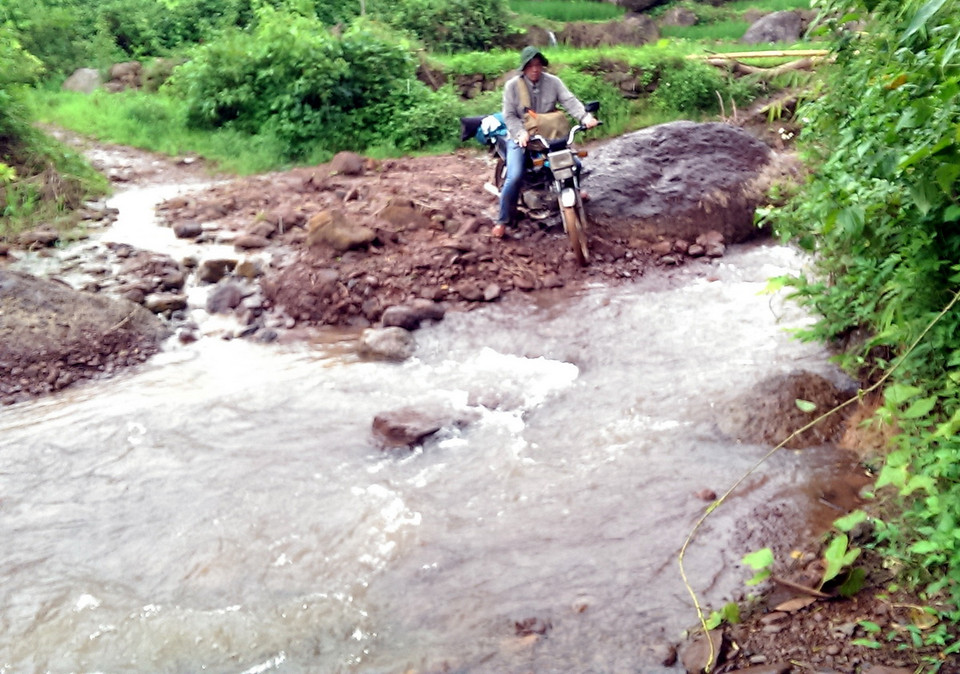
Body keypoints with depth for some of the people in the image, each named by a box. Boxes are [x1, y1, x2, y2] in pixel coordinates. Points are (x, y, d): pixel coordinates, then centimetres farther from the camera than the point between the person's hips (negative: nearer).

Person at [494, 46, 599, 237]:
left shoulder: (553, 82, -3)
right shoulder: (512, 85, -9)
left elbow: (569, 101, -15)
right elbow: (509, 115, -12)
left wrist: (585, 117, -34)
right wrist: (521, 133, -31)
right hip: (520, 138, -3)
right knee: (515, 177, -22)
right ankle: (503, 220, -7)